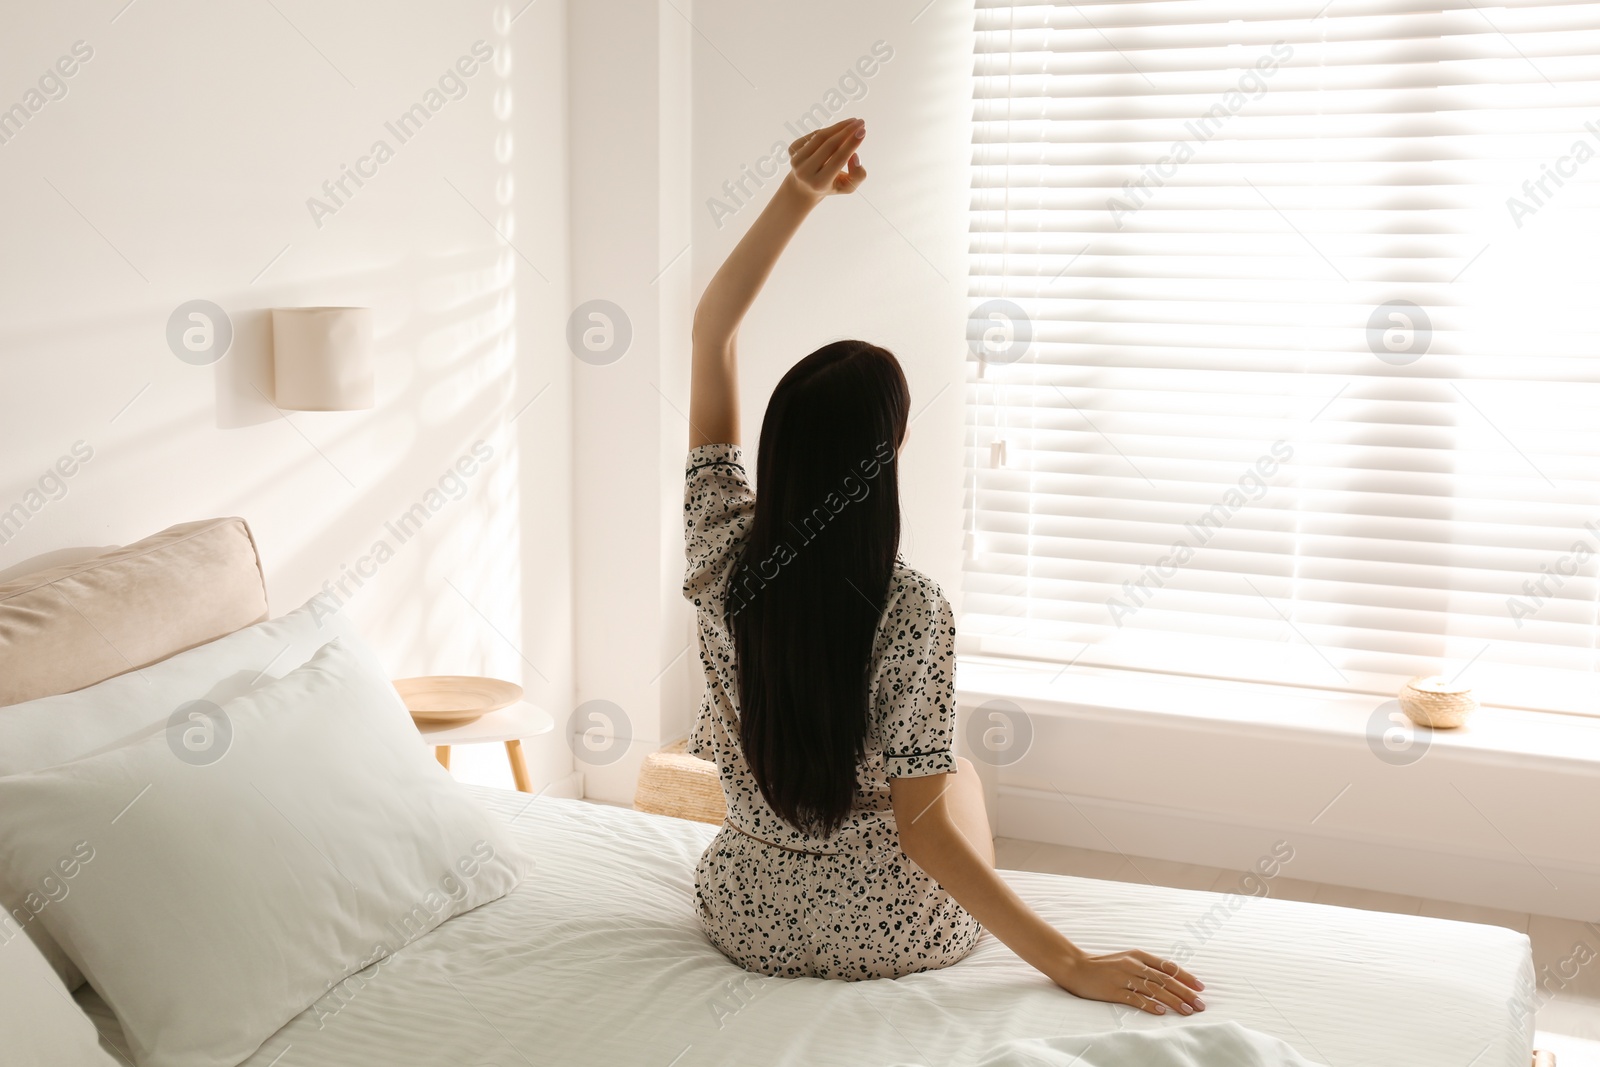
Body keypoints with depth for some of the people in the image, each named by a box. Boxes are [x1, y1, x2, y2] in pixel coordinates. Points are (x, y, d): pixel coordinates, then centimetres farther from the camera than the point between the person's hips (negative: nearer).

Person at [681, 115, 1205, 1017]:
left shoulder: (724, 556, -17)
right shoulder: (913, 612, -29)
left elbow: (712, 331, -8)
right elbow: (925, 829, -28)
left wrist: (798, 196, -14)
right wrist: (1071, 962, -25)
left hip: (746, 920, 3)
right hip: (896, 937, -3)